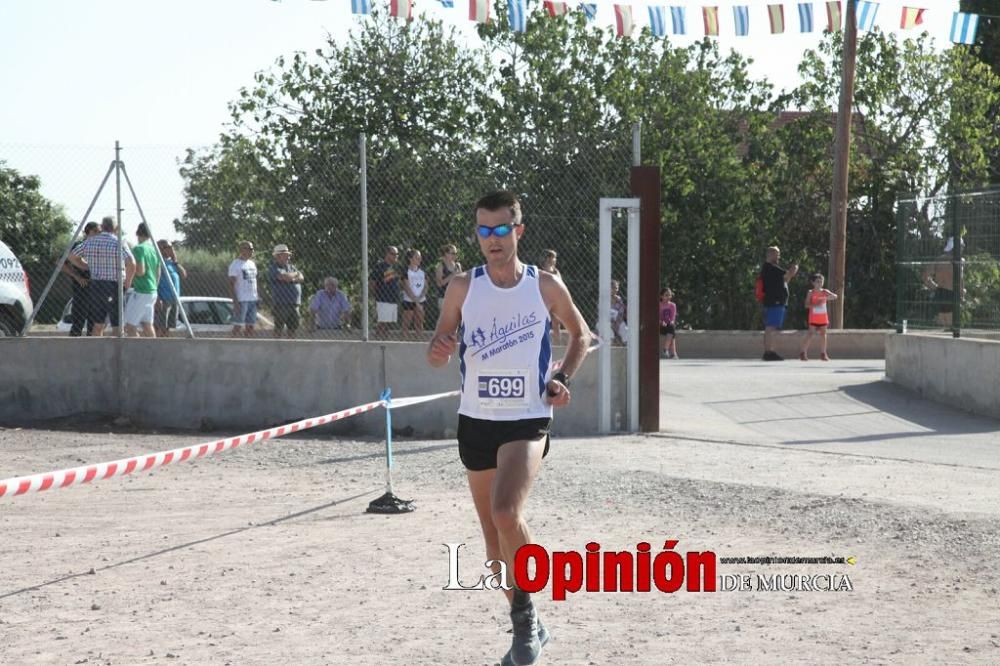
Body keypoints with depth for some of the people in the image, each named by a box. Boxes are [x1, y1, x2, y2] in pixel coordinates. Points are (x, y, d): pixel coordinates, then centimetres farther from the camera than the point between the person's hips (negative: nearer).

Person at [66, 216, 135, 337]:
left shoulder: (90, 242, 6)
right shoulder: (118, 243, -10)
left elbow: (72, 256, 16)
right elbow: (131, 264, -24)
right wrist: (128, 282, -10)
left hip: (96, 285, 5)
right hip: (114, 286, -5)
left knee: (98, 324, 13)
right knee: (117, 325, 0)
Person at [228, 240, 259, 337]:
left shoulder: (252, 263, 16)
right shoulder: (236, 264, -8)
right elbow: (231, 284, -13)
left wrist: (256, 298, 15)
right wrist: (236, 301, -20)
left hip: (252, 299, 8)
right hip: (241, 300, -8)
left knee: (250, 326, 9)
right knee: (238, 326, -8)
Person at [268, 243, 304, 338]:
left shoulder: (291, 267, 20)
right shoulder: (273, 268, -4)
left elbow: (301, 278, 9)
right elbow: (285, 277, -20)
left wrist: (292, 279, -12)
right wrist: (296, 274, 0)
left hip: (294, 303, 7)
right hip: (281, 303, -7)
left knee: (293, 327, 10)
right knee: (279, 327, -3)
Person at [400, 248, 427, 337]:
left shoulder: (422, 271, 11)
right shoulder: (406, 272, -6)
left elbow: (425, 286, 6)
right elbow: (407, 288, -11)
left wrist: (420, 297, -11)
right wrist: (416, 301, -15)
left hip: (420, 301, 5)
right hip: (409, 301, -5)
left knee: (419, 325, 5)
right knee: (405, 325, -4)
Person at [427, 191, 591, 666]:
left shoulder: (546, 286, -4)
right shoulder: (463, 288, -2)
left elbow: (580, 334, 12)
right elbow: (438, 348, 5)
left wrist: (563, 379, -3)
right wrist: (439, 351, -18)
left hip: (527, 420, -3)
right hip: (476, 421, 3)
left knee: (506, 513, -26)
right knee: (493, 531, 10)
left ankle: (525, 610, -4)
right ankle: (526, 625, 28)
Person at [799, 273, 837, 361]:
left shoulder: (825, 292, 7)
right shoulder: (810, 293, -2)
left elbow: (835, 297, -1)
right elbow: (807, 305, -9)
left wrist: (830, 297, -23)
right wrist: (815, 305, -26)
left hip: (823, 317, 4)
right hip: (813, 317, -4)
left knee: (823, 334, 2)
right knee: (810, 334, -7)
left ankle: (823, 354, 7)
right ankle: (803, 352, -1)